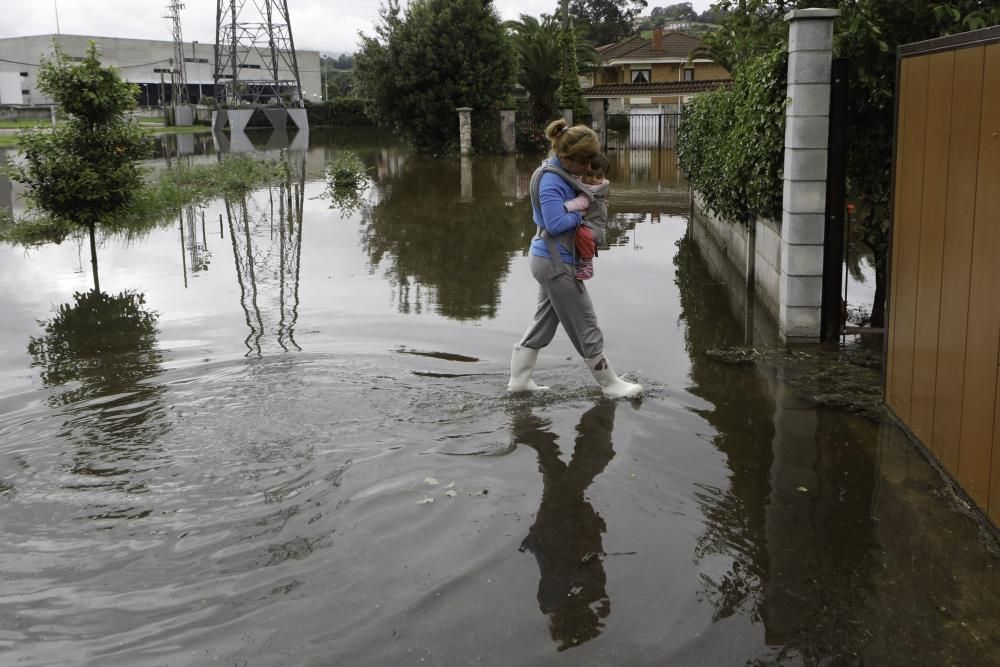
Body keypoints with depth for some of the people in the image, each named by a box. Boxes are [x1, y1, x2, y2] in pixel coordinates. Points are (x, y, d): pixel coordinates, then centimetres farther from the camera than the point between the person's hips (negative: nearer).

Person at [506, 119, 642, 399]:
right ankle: (611, 385, 13)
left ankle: (519, 380, 22)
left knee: (544, 321, 17)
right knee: (586, 326, 2)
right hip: (555, 262, -10)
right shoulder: (550, 181, -23)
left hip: (550, 260, 10)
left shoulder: (561, 173, 7)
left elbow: (570, 206, 19)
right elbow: (556, 223, -27)